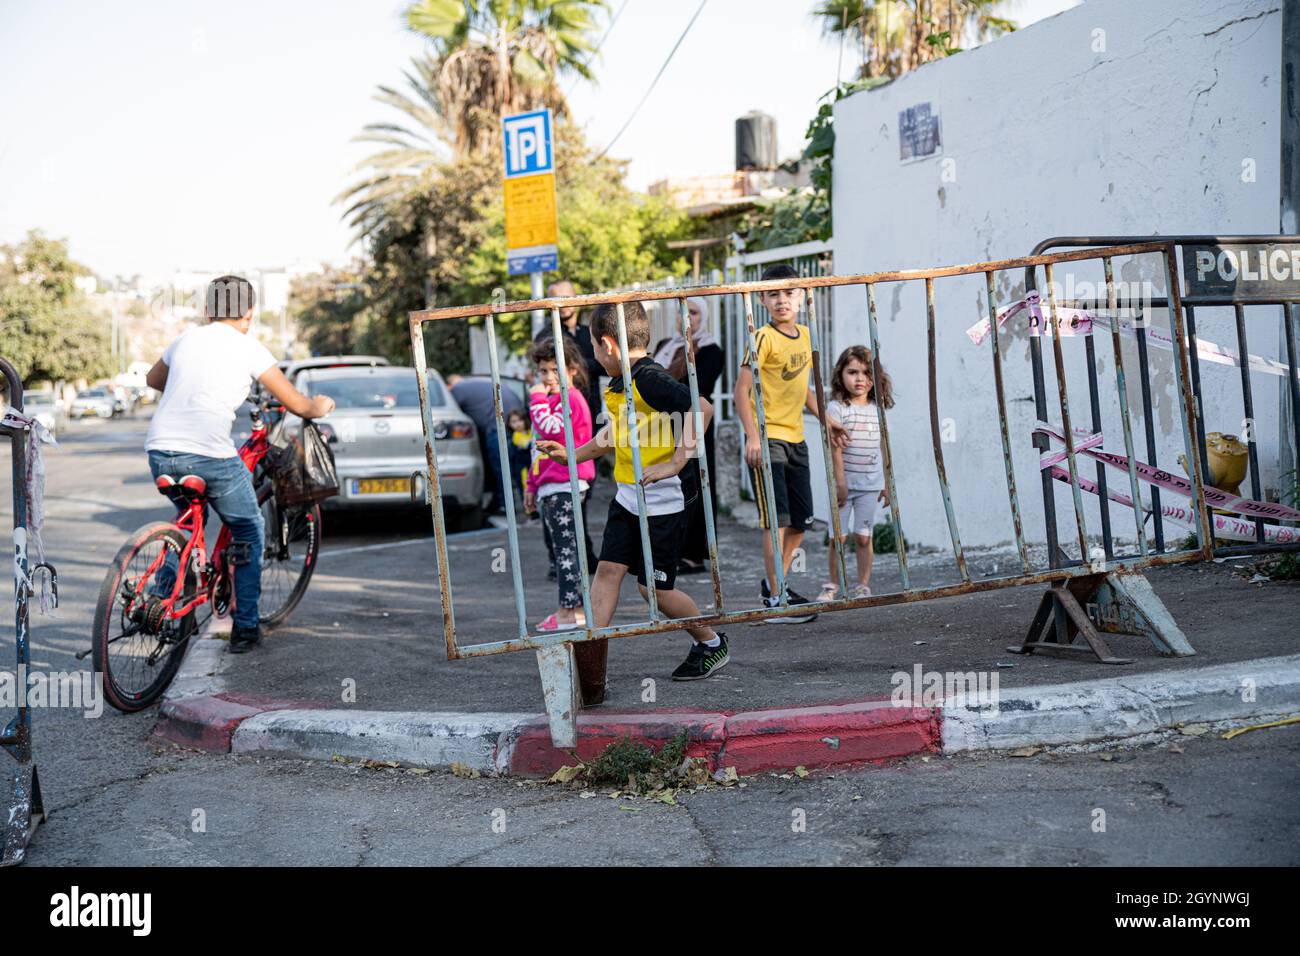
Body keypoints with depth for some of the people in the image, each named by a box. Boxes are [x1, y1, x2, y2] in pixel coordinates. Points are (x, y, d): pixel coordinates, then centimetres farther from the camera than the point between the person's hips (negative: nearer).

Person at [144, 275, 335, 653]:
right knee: (249, 531, 17)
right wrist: (321, 406, 23)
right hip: (210, 455, -5)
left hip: (160, 452, 5)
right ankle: (245, 628, 16)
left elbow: (153, 379, 37)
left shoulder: (186, 339, 17)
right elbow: (297, 405, 2)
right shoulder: (247, 347, 2)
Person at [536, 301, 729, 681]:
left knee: (654, 587, 0)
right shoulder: (618, 385, 12)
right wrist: (571, 456, 28)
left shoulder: (649, 379, -18)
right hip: (627, 497, 9)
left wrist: (674, 464, -32)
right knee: (608, 569, 1)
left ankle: (712, 644, 22)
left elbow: (702, 408, -32)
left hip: (662, 501, -9)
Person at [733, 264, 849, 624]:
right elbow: (742, 390, -16)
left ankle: (775, 581, 29)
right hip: (768, 438, -8)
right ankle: (776, 599, -3)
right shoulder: (763, 338, -12)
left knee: (801, 519, 12)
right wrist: (752, 436, -23)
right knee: (776, 518, -8)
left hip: (795, 438, 8)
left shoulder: (804, 335, 11)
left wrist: (825, 420, 23)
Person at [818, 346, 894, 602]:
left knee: (863, 537, 4)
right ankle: (833, 585, 12)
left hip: (870, 484, 3)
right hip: (844, 482, -3)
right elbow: (835, 448, -10)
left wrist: (886, 483, 12)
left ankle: (863, 586, 12)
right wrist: (840, 482, -15)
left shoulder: (876, 409, 9)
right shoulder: (837, 408, -5)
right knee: (839, 536, 1)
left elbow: (881, 449, 13)